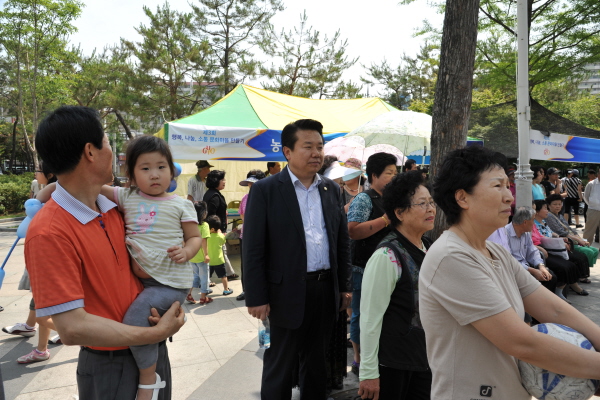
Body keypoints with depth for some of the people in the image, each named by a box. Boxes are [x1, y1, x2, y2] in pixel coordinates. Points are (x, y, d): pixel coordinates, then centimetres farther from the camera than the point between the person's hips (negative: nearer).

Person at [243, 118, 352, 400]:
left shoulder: (331, 189, 7)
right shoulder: (265, 190, -9)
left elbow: (342, 241, 11)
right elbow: (253, 249, -10)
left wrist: (345, 286, 10)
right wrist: (256, 297, -11)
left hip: (326, 289, 5)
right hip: (288, 291, -4)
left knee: (317, 361, 19)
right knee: (280, 365, 10)